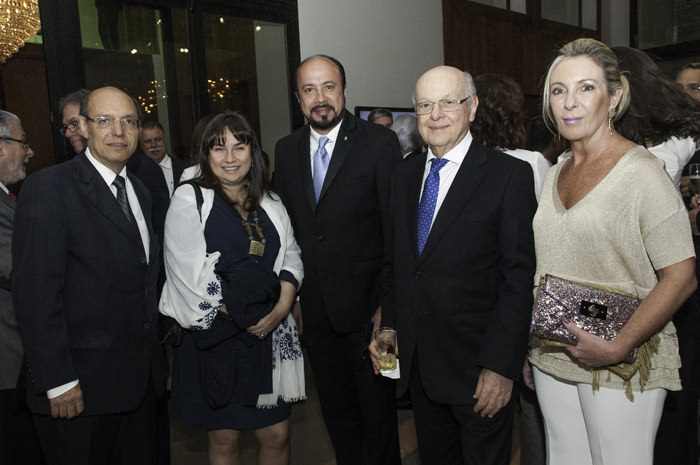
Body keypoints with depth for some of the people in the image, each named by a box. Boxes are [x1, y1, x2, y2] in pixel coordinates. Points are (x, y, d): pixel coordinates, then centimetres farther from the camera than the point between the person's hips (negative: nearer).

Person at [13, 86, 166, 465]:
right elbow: (35, 292, -18)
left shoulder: (139, 192, 11)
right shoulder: (49, 188, -13)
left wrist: (154, 357, 12)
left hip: (141, 377, 7)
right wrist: (58, 381, -18)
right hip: (80, 387, -7)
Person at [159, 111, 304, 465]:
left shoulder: (270, 203, 10)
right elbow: (191, 273, -14)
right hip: (213, 337, -3)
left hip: (268, 336, 4)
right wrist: (243, 315, -12)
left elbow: (290, 257, 6)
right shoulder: (189, 200, -6)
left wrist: (281, 307, -11)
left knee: (277, 436, 9)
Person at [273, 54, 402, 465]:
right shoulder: (286, 150, 6)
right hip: (315, 309, 5)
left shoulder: (380, 143, -9)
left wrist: (388, 305, -13)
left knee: (378, 411, 11)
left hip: (366, 307, -4)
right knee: (336, 411, 20)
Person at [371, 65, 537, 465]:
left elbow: (518, 278, -13)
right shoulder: (405, 174, 8)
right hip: (417, 363, 5)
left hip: (478, 368, -5)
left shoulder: (509, 175, -11)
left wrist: (501, 367, -16)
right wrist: (389, 328, 5)